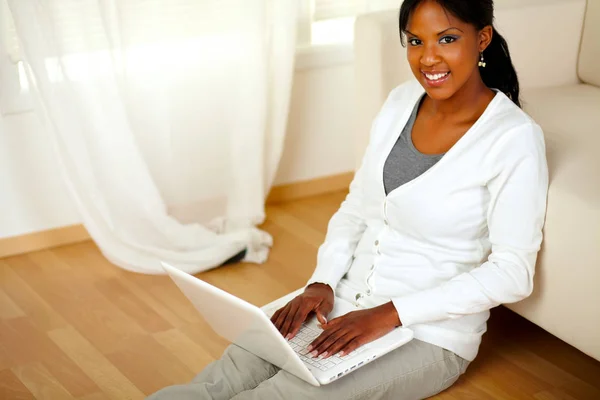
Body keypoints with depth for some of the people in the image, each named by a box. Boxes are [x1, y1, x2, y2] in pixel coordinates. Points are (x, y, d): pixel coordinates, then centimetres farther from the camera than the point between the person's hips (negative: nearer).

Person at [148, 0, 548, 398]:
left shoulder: (515, 138, -16)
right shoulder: (402, 101, 3)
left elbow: (513, 272, -18)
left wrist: (391, 314, -22)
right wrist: (322, 282, -6)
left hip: (430, 334, -5)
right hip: (347, 301, 6)